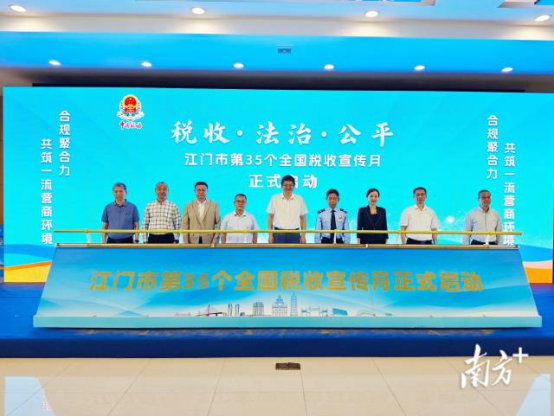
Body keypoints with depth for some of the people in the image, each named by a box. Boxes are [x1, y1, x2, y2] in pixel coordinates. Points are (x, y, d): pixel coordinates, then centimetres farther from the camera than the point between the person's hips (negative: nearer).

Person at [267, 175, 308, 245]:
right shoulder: (274, 199, 2)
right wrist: (270, 235, 0)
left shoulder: (299, 199, 4)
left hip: (294, 234, 1)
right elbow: (270, 217, 5)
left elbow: (303, 218, 8)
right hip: (279, 233, 0)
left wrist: (303, 235, 3)